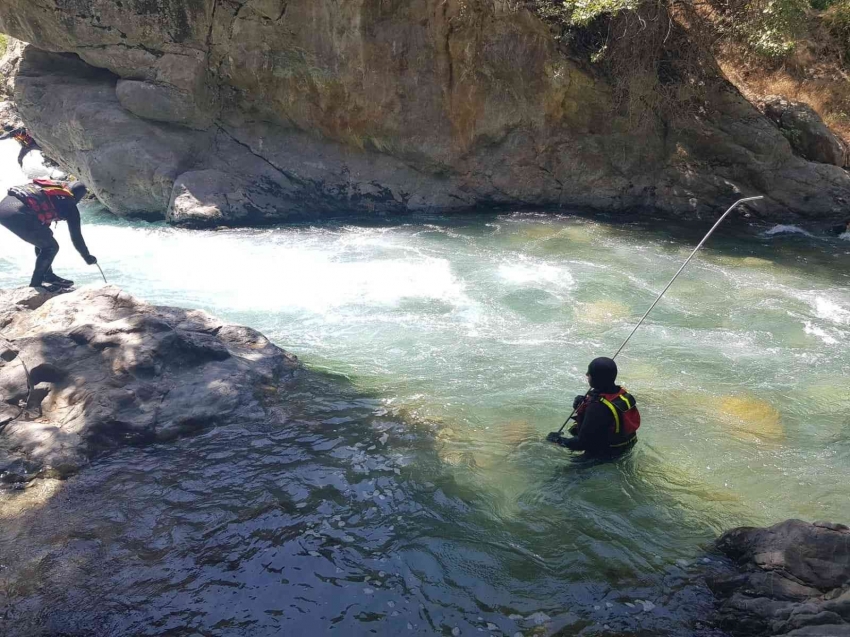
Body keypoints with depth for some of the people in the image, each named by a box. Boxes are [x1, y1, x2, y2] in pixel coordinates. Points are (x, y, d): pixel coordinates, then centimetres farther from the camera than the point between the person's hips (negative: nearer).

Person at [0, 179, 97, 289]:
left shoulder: (53, 188, 27)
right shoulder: (70, 205, 7)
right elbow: (76, 236, 12)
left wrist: (45, 232, 54)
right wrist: (87, 257, 25)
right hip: (18, 215, -8)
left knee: (42, 239, 26)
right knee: (51, 247, 8)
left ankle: (48, 276, 35)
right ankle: (35, 285, 12)